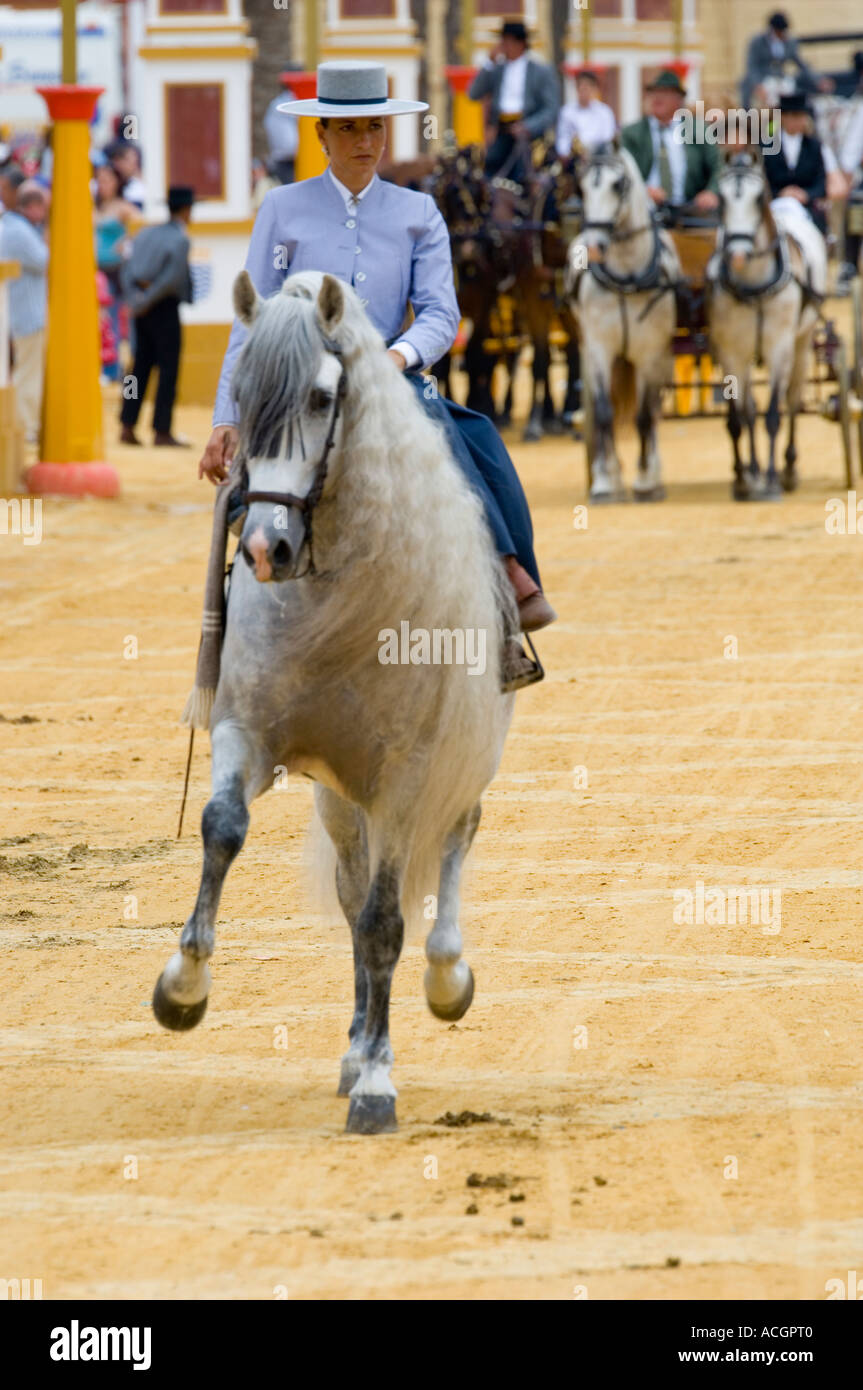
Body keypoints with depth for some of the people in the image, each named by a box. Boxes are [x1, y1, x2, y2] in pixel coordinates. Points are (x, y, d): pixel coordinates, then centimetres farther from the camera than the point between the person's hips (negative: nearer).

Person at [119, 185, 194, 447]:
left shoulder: (146, 234, 9)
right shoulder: (180, 239, -11)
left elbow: (127, 270, 4)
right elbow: (172, 278, -20)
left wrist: (136, 297, -4)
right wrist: (147, 300, -12)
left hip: (143, 310, 7)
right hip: (165, 308, -6)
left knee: (141, 366, 12)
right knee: (168, 369, 1)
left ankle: (127, 427, 9)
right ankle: (162, 431, 1)